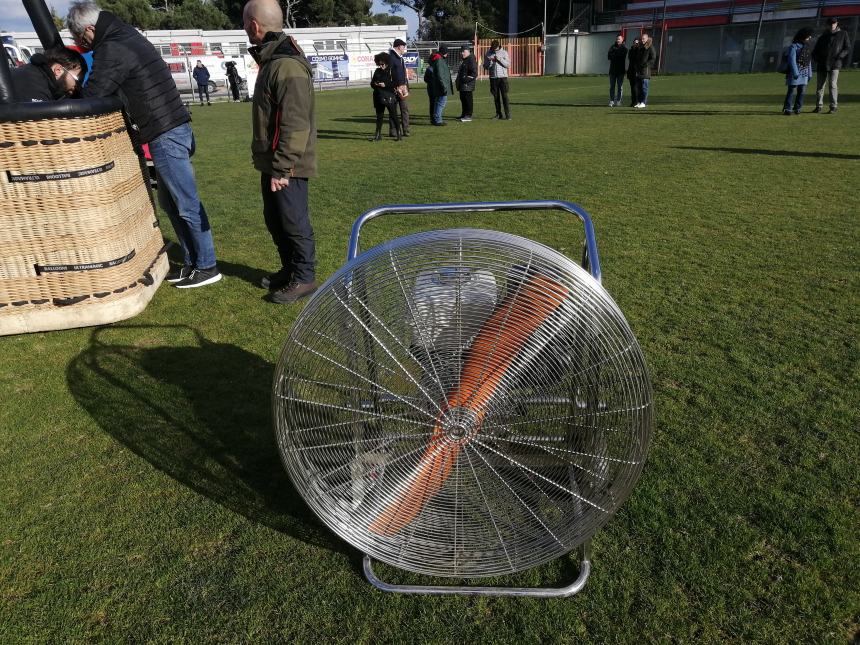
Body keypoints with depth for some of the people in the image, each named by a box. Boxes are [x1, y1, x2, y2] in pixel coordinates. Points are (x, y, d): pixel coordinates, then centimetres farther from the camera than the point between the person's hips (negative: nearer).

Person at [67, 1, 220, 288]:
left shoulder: (112, 50, -13)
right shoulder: (127, 37, 18)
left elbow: (91, 99, -14)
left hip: (166, 136, -10)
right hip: (172, 131, 10)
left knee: (187, 204, -4)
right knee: (170, 202, 14)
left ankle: (207, 266, 3)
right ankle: (191, 262, 20)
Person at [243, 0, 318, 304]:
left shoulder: (288, 67, -19)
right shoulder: (271, 61, 14)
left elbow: (295, 126, -23)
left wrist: (282, 168, -23)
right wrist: (269, 164, 20)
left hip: (287, 167, -10)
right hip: (272, 163, 10)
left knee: (294, 222, 0)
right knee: (274, 219, 17)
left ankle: (304, 278, 12)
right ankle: (289, 268, 31)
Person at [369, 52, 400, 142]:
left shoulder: (391, 71, -4)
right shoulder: (377, 71, 11)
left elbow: (396, 83, -10)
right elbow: (372, 83, 16)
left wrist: (385, 84, -17)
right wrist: (375, 84, -7)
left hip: (389, 97, -5)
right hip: (379, 97, 5)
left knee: (393, 116, -2)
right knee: (379, 116, 10)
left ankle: (398, 134, 5)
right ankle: (378, 135, 17)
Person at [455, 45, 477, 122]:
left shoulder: (471, 59, -10)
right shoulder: (462, 60, 19)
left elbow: (474, 72, -16)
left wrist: (467, 79, -19)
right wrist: (458, 80, 17)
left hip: (468, 84, -10)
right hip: (462, 84, 10)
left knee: (468, 99, -7)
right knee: (463, 99, 13)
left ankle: (468, 116, -5)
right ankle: (464, 114, 22)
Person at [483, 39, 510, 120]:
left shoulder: (504, 53, 3)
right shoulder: (488, 54, 7)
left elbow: (508, 65, -2)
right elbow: (485, 67, 6)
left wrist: (500, 59, -14)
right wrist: (490, 61, -13)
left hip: (503, 77, -2)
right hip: (493, 77, 3)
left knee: (504, 96, -9)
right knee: (496, 96, 6)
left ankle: (508, 115, -10)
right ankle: (498, 114, 14)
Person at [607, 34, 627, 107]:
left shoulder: (624, 48, 5)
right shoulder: (613, 47, 11)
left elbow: (622, 56, -11)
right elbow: (609, 56, -3)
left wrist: (614, 55, -8)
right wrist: (617, 55, -12)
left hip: (620, 70, -2)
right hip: (612, 69, 2)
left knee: (620, 86, 0)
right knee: (612, 86, 1)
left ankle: (618, 100, 3)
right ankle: (612, 101, 3)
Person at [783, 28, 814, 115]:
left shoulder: (806, 46, 16)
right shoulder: (794, 46, -7)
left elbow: (809, 61, 18)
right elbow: (792, 60, -14)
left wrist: (810, 73, 14)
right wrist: (795, 73, -20)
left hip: (804, 73, 7)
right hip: (795, 72, -7)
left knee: (802, 91, 5)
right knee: (792, 90, -7)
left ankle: (797, 108, 13)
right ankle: (787, 109, -4)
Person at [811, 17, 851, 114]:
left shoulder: (843, 35, 11)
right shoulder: (823, 37, 16)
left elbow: (848, 49, 8)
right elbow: (815, 51, 20)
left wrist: (839, 56, -9)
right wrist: (816, 58, -1)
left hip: (834, 64, -3)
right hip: (821, 64, 3)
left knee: (832, 85, -14)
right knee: (819, 86, 4)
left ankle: (834, 106, -15)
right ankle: (819, 106, 14)